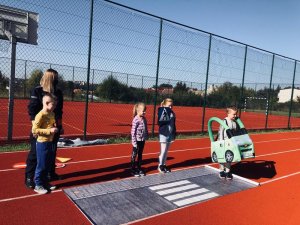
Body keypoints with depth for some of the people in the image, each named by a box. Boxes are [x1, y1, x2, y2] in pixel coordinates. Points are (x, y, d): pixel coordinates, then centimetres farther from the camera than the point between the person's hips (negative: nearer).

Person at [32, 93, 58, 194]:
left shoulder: (52, 114, 7)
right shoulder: (41, 115, -19)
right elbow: (34, 130, -22)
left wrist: (55, 128, 1)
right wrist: (49, 131, -24)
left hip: (50, 142, 8)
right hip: (42, 143, -8)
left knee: (48, 164, 16)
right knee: (41, 165, 2)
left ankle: (45, 182, 30)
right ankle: (38, 185, 16)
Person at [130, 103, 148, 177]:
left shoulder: (144, 119, 3)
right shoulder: (136, 120, -18)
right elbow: (133, 132, -18)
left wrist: (146, 137, 5)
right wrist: (134, 142, -18)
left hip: (142, 140, 7)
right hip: (137, 140, -6)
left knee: (140, 155, 17)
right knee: (134, 155, 8)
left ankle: (139, 168, 30)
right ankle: (133, 170, 20)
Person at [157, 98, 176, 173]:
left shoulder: (172, 113, 9)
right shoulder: (163, 112, -11)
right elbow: (161, 122, -24)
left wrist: (174, 134, 14)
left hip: (170, 134, 7)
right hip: (164, 134, -7)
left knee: (166, 151, 15)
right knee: (163, 151, 0)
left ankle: (164, 165, 26)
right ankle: (160, 165, 15)